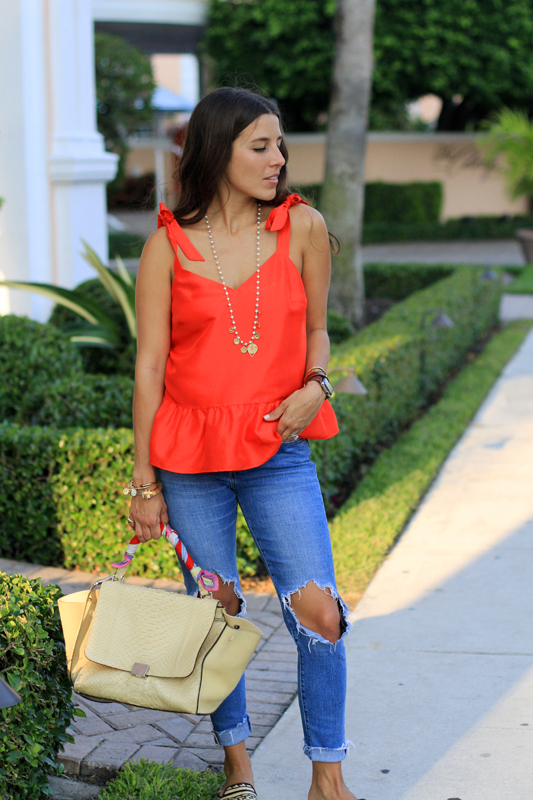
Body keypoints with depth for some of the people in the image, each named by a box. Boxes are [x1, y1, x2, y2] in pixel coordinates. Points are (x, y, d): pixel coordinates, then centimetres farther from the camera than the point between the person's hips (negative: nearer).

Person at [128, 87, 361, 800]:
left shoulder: (302, 227, 2)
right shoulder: (168, 246, -2)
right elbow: (150, 366, 0)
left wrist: (314, 387, -9)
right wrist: (145, 482, -1)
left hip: (279, 453, 1)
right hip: (190, 452, 0)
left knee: (319, 614, -9)